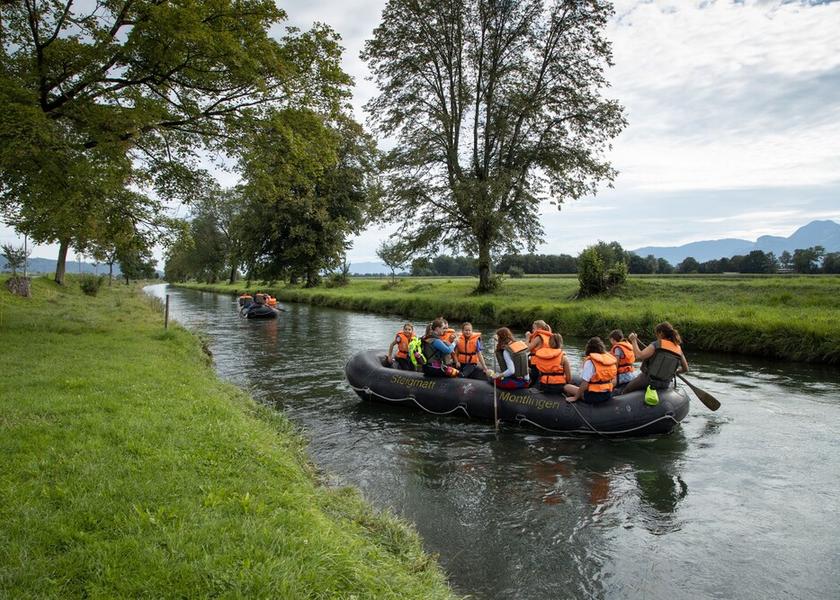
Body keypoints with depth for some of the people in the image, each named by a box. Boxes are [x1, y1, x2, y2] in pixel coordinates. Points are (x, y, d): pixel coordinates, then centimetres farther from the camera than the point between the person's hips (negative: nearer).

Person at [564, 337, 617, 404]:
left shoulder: (590, 361, -16)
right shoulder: (610, 358, 2)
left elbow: (584, 384, -20)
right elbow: (613, 382, 7)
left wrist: (575, 397, -9)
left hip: (594, 396, -7)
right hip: (608, 395, 7)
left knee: (567, 387, 5)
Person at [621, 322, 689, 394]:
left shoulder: (657, 345, -15)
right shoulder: (678, 349, 1)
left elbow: (639, 356, -24)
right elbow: (685, 369, 8)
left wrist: (634, 341, -11)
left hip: (648, 380, -6)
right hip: (665, 385, 6)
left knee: (626, 390, 15)